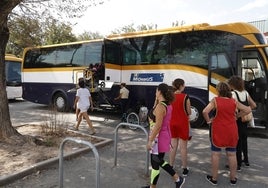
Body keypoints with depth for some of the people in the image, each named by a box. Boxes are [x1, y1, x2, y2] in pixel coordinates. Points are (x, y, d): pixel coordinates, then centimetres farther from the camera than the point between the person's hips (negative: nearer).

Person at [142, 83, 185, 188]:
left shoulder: (160, 106, -21)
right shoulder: (168, 105, 7)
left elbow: (158, 125, -24)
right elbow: (154, 113, 17)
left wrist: (150, 140, -20)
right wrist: (156, 101, 7)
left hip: (158, 138, -9)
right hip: (164, 136, 10)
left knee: (155, 164, 7)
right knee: (159, 161, 23)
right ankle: (178, 179, 29)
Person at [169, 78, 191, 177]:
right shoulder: (185, 97, -13)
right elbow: (189, 112, -7)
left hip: (172, 123, 4)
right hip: (183, 124, -4)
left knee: (173, 146, 14)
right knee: (183, 147, 6)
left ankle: (171, 167, 24)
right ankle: (185, 169, 18)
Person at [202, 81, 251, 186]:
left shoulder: (215, 100, -11)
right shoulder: (234, 101, 0)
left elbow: (205, 111, -23)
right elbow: (248, 110, 5)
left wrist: (208, 120, -6)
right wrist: (237, 116, 12)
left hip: (218, 131, -3)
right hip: (231, 131, 3)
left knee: (215, 154, 9)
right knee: (232, 154, 15)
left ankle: (214, 178, 18)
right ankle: (233, 178, 27)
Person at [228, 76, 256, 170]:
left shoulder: (233, 94, -17)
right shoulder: (246, 93, 6)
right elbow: (253, 105, 13)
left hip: (237, 121, -8)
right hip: (244, 121, 8)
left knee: (237, 142, 2)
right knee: (244, 140, 22)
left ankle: (238, 164, 11)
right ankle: (246, 160, 37)